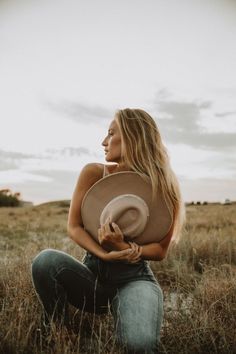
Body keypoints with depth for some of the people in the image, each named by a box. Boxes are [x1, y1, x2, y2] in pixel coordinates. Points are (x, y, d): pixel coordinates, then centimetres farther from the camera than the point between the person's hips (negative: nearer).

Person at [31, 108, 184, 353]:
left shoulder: (161, 187, -9)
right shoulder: (94, 173, -5)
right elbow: (73, 227, -6)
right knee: (46, 260, -28)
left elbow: (160, 250, -6)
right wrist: (105, 254, -23)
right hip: (93, 274, 3)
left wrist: (124, 248, -25)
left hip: (135, 278, -2)